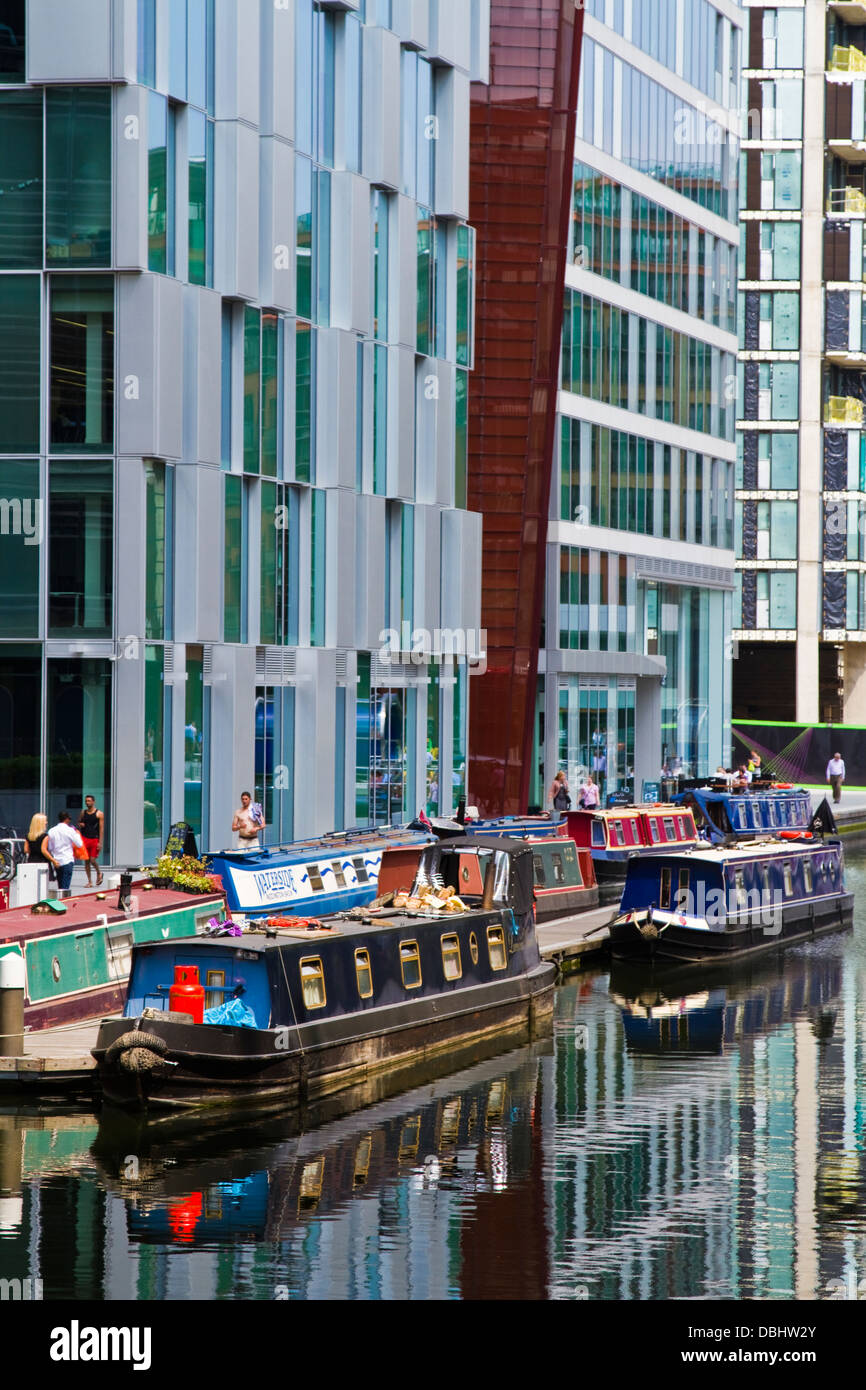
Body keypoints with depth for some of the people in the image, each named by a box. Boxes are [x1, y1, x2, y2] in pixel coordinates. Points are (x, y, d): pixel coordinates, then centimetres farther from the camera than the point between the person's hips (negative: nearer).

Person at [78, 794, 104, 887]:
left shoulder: (99, 814, -1)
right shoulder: (83, 813, 11)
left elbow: (101, 828, -4)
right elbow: (79, 822, 24)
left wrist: (100, 842, -11)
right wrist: (80, 824, -3)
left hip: (95, 839, -4)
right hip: (84, 838, 4)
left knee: (93, 860, -9)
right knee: (86, 861, 2)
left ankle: (99, 873, 21)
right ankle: (89, 881, 9)